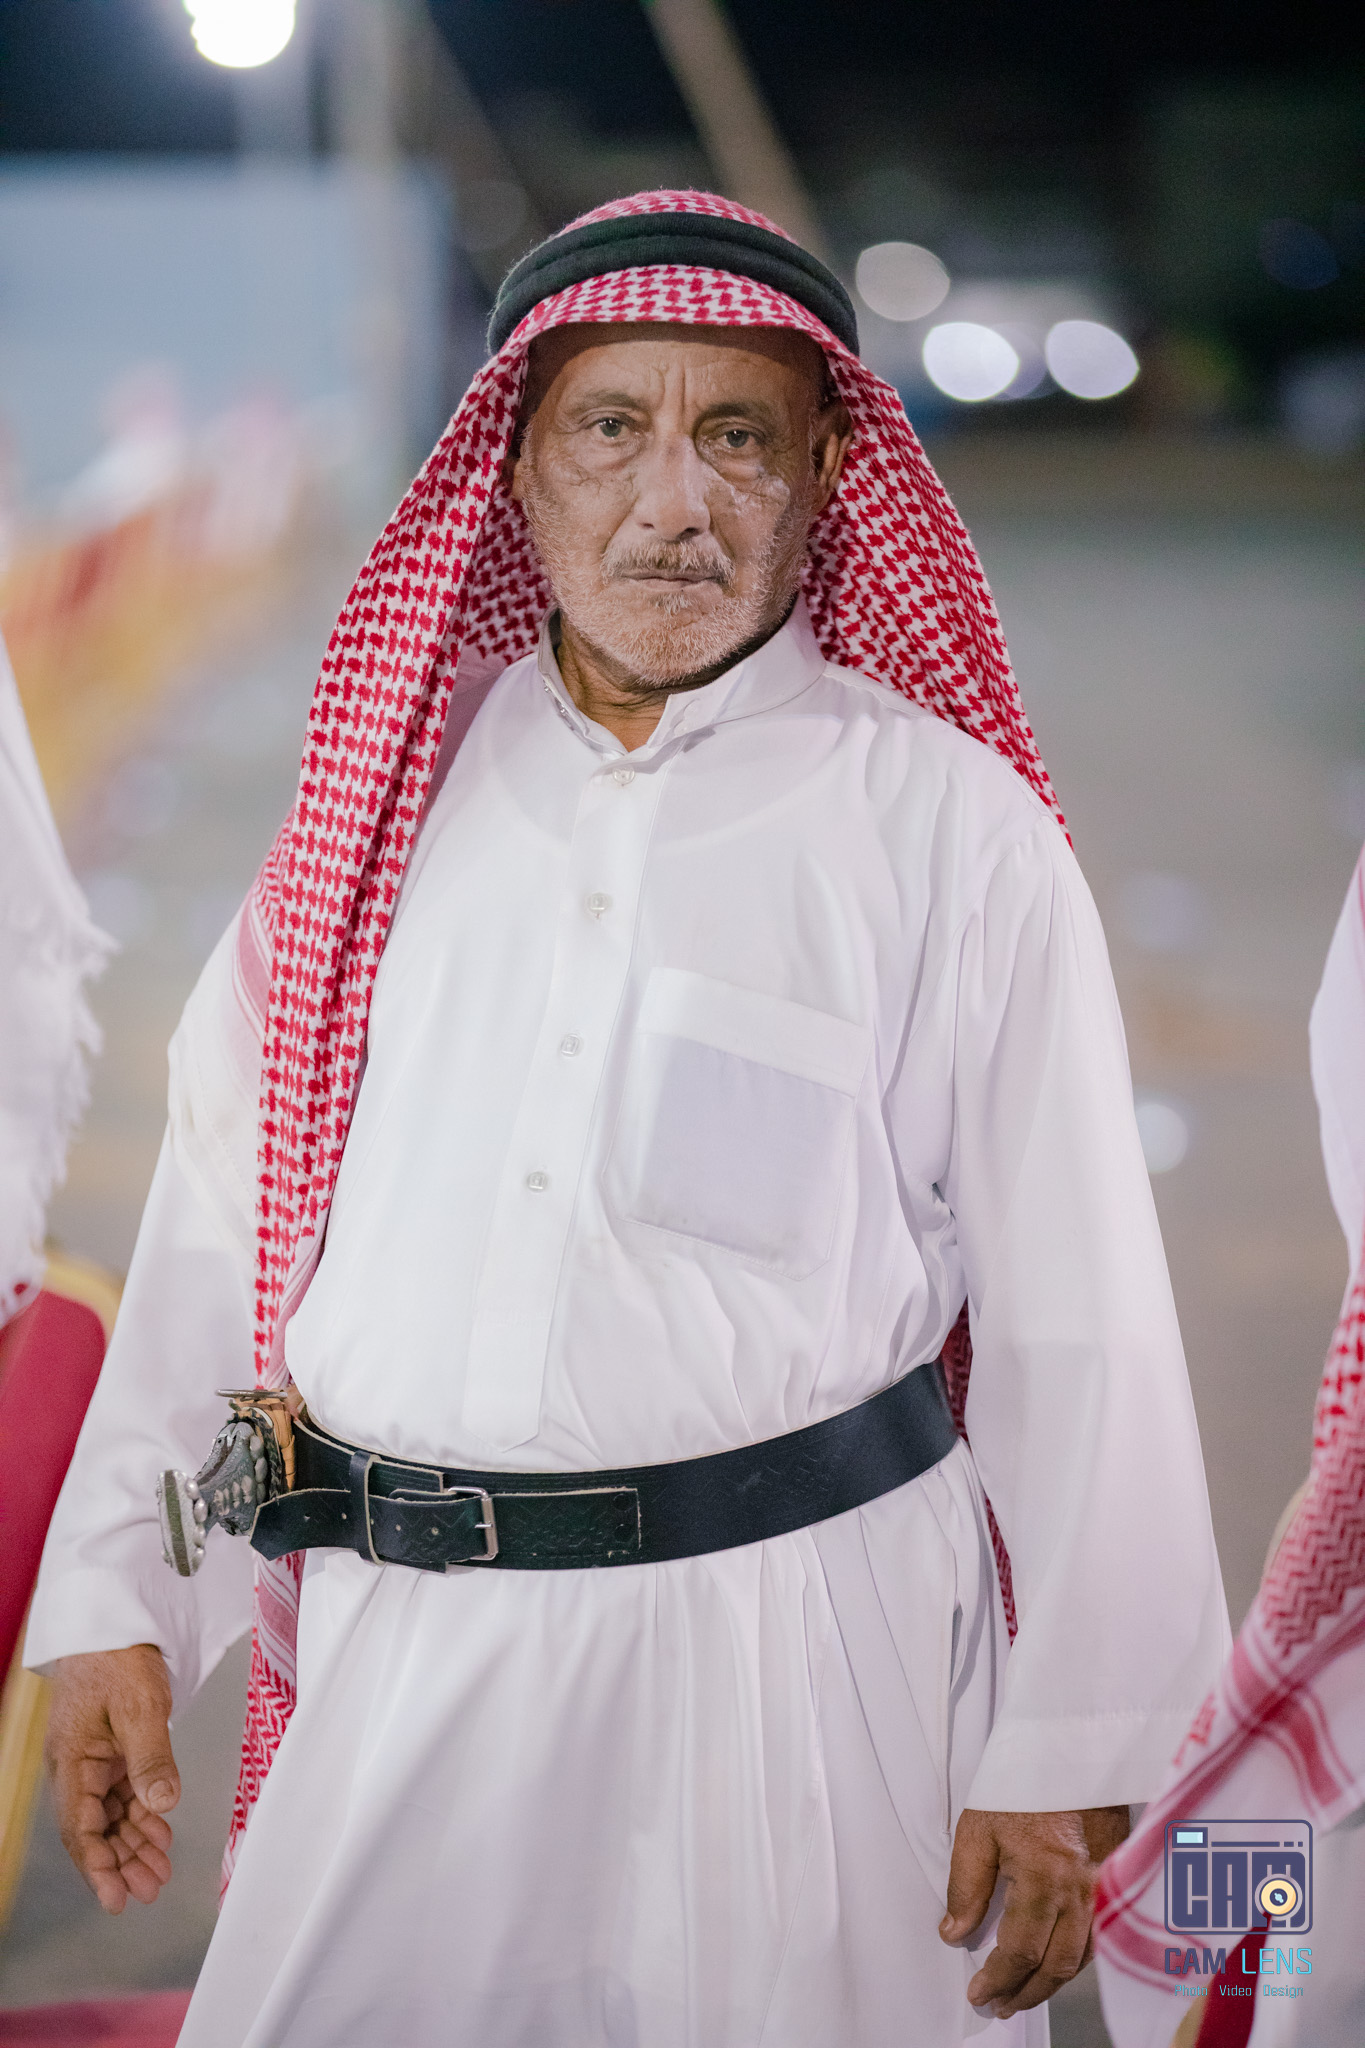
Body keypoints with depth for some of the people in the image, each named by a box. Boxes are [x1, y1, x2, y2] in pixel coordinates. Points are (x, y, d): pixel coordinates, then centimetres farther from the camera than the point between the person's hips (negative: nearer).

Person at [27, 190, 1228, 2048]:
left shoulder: (950, 827, -3)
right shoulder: (399, 790, 8)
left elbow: (1075, 1321, -4)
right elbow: (227, 1214, 10)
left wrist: (1067, 1756, -5)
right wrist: (117, 1603, 7)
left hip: (798, 1640, -3)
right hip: (397, 1655, 3)